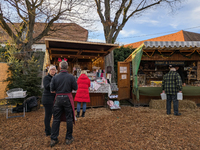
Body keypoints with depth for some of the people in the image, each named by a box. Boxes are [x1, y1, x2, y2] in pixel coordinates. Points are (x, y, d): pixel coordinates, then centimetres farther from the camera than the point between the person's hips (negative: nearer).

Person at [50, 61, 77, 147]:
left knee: (56, 119, 10)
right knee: (69, 119, 9)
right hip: (68, 98, -2)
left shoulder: (55, 77, -2)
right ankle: (68, 138, 19)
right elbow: (75, 88, -3)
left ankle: (53, 139, 17)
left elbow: (52, 90, 0)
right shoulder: (71, 77, -7)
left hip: (58, 99, 2)